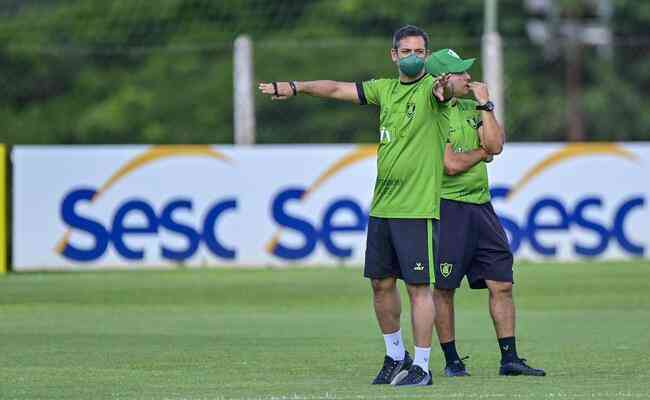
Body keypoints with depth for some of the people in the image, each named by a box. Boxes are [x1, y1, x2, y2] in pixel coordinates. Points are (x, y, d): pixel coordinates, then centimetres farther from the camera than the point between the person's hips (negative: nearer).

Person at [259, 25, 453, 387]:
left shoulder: (431, 88, -7)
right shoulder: (385, 89, 12)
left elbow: (447, 90, -31)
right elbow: (338, 89, 21)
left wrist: (446, 88, -54)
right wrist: (295, 87, 23)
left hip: (418, 208, -7)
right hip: (382, 207, 7)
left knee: (419, 286, -6)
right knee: (381, 283, 12)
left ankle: (421, 367, 0)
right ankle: (396, 356, 28)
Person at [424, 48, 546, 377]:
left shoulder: (470, 109, 14)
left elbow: (495, 144, 1)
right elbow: (451, 164, -17)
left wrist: (484, 104, -2)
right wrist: (481, 152, -1)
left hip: (481, 205, 7)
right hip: (448, 206, -7)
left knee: (501, 285, 1)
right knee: (443, 288, 0)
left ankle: (509, 358, 3)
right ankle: (452, 360, 10)